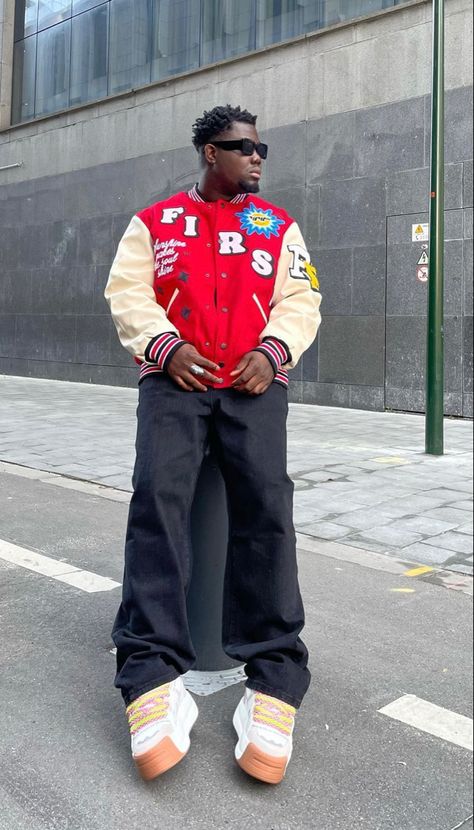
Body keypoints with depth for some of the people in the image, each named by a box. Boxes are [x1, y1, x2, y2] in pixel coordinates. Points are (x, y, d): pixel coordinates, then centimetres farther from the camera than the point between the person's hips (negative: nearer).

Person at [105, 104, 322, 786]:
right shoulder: (155, 221, 18)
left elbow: (301, 300, 11)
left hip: (255, 381, 1)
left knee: (266, 499, -24)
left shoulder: (279, 226, 20)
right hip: (174, 376, 0)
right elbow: (127, 292, 8)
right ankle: (153, 673, -25)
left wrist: (271, 351, -8)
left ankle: (275, 680, -20)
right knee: (158, 494, -25)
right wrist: (166, 345, -10)